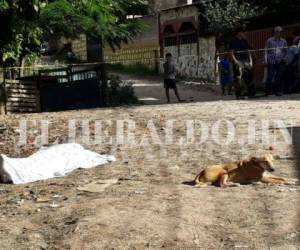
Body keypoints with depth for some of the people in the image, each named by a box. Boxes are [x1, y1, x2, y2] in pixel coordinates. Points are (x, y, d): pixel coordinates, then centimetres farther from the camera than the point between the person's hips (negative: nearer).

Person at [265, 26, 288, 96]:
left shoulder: (284, 41, 12)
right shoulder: (269, 41, 7)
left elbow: (286, 51, 19)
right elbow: (266, 51, 10)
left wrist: (284, 58, 5)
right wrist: (266, 60, 2)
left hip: (281, 62, 2)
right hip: (271, 62, -2)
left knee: (279, 77, 1)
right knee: (270, 77, -8)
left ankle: (278, 91, 10)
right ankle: (268, 91, 1)